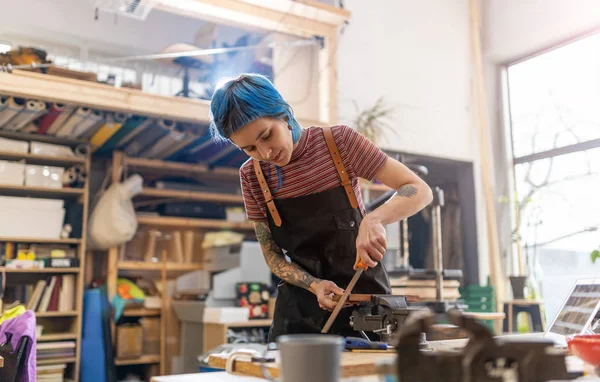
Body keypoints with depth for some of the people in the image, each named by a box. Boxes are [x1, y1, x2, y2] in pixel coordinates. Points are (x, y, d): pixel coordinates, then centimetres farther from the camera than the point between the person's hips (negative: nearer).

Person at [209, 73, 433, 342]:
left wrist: (374, 219, -33)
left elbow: (419, 191, -13)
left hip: (364, 296, -2)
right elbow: (273, 255, 2)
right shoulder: (251, 177, -5)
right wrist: (314, 285, -17)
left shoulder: (339, 141, -14)